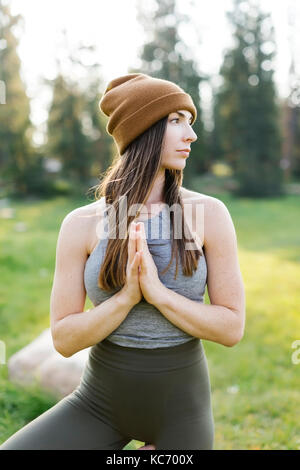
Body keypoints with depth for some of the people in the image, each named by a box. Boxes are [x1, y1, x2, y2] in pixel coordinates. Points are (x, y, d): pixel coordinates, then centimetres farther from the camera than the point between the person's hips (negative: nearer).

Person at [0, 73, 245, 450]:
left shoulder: (209, 214, -13)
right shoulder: (82, 224, -11)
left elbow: (232, 328, -12)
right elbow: (64, 340, -11)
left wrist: (157, 291, -27)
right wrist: (127, 296, -27)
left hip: (179, 404, 0)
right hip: (102, 401, 1)